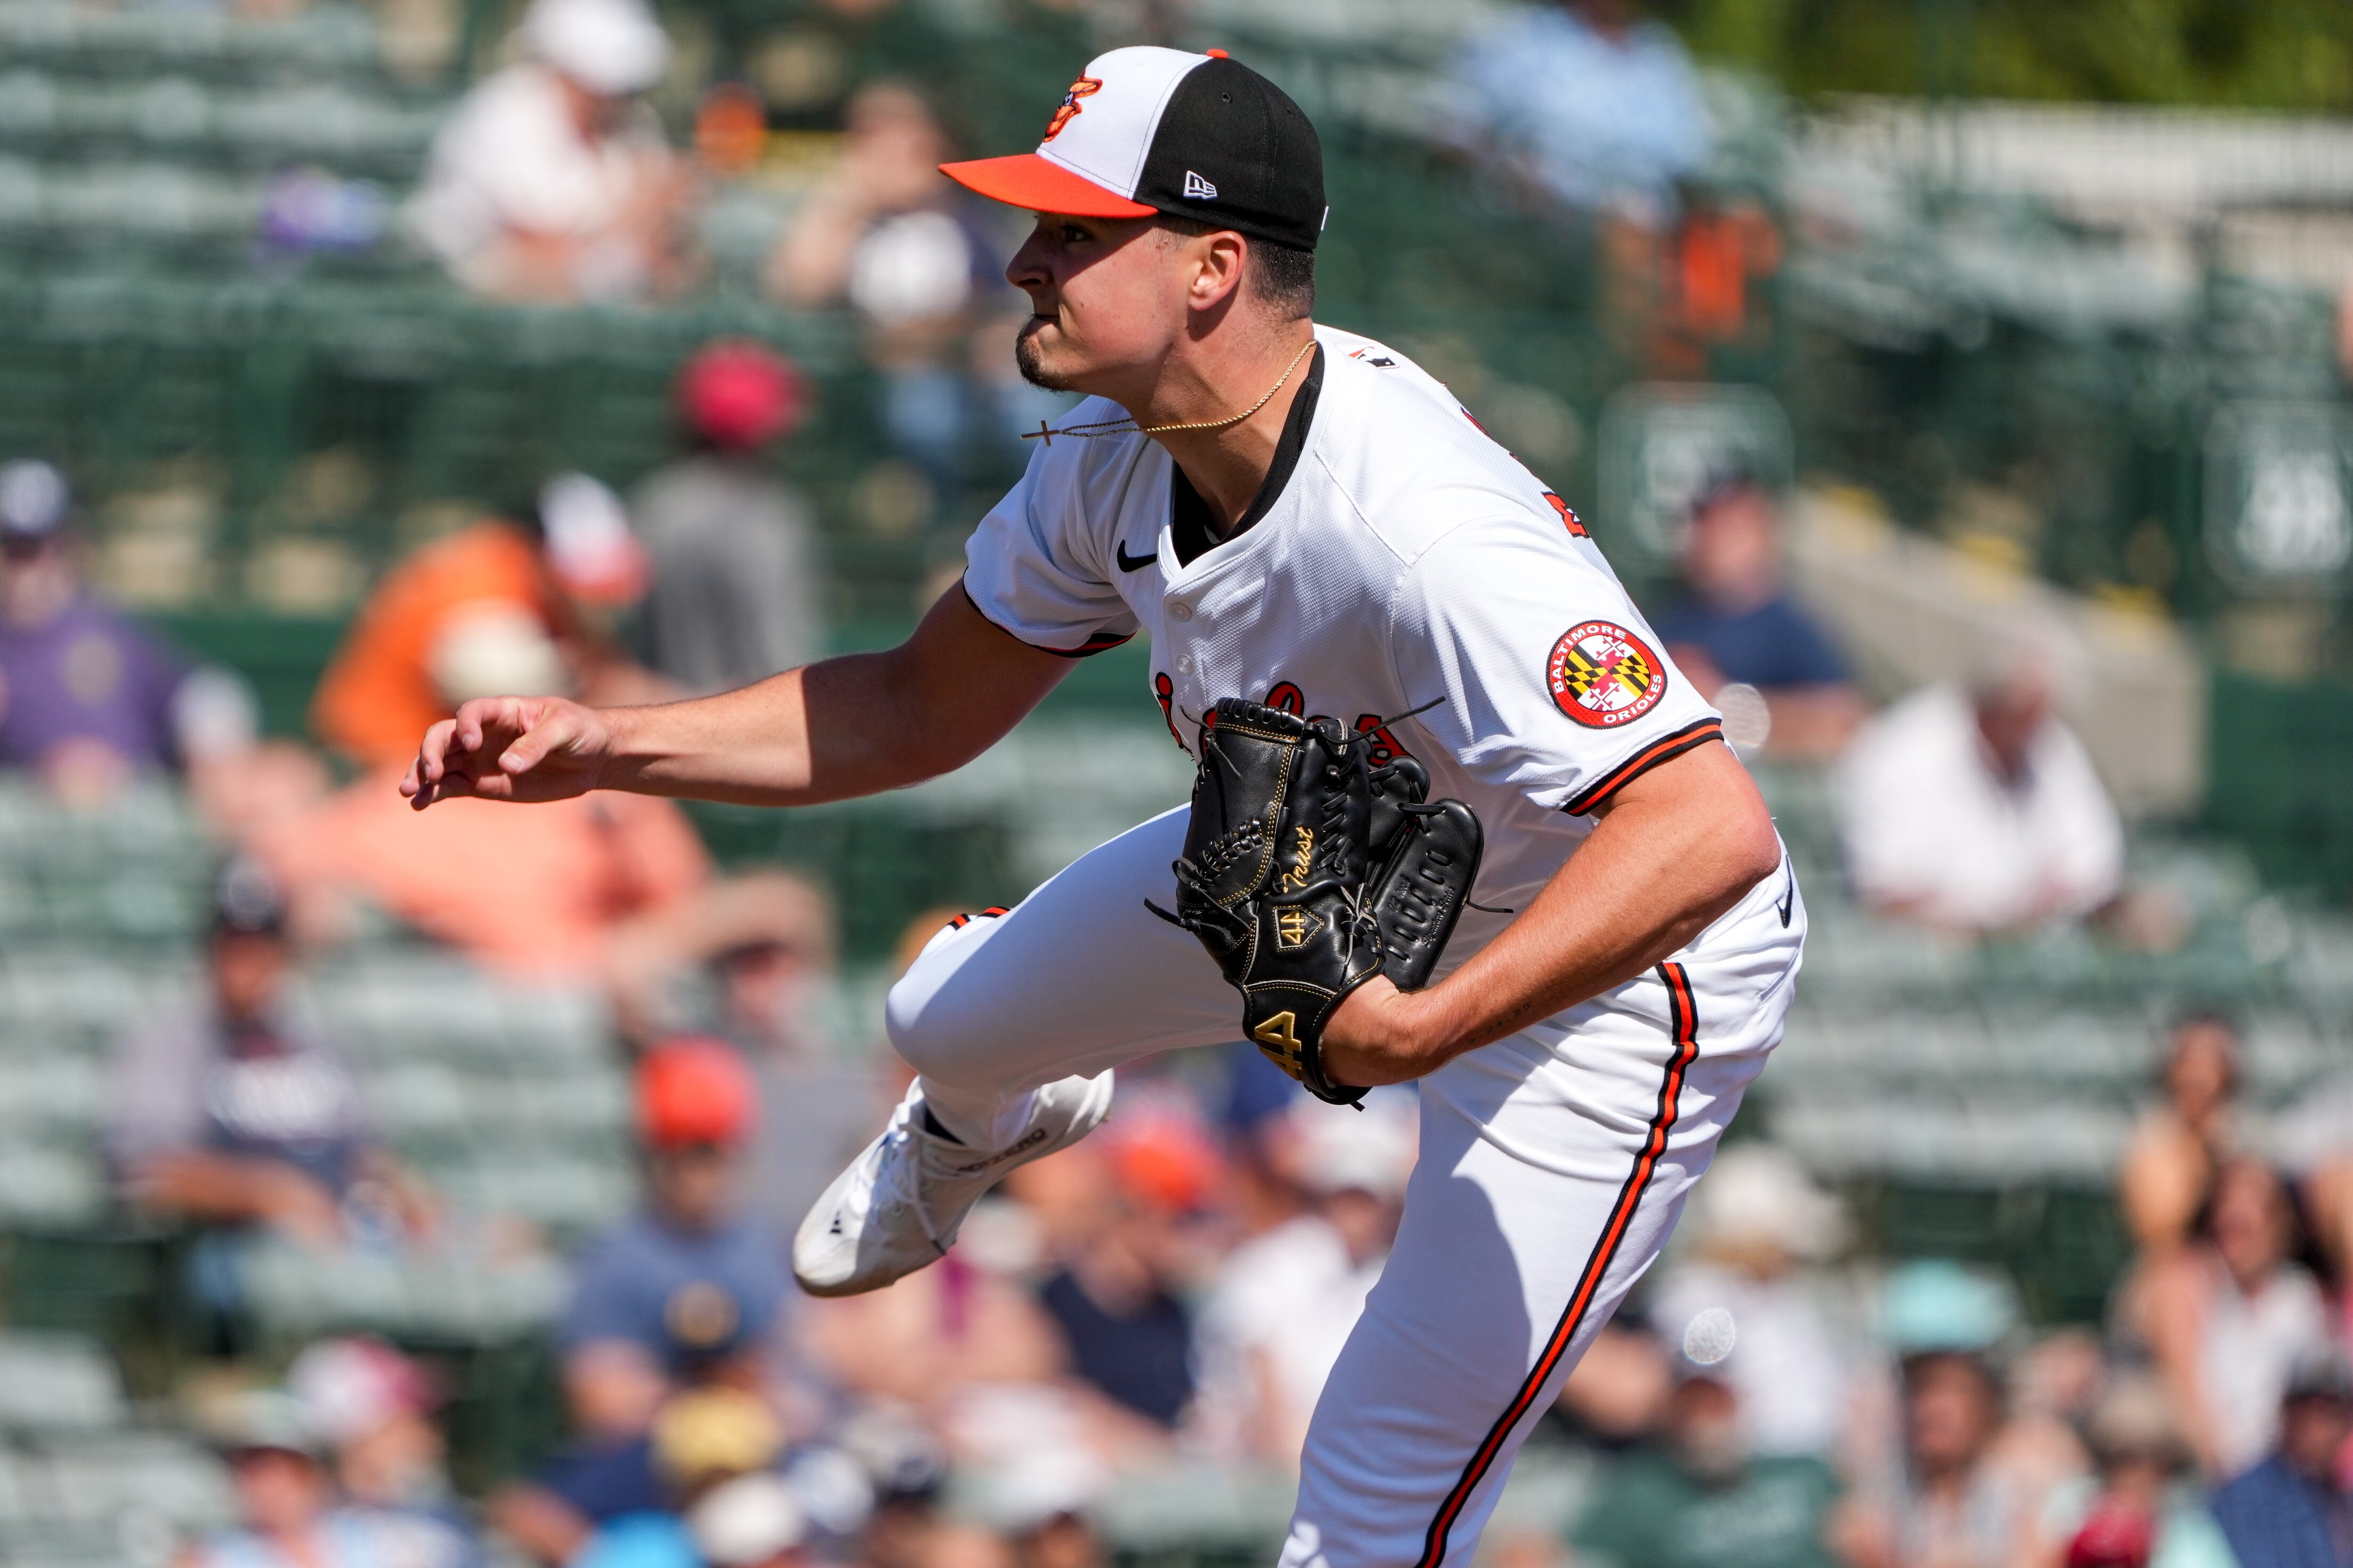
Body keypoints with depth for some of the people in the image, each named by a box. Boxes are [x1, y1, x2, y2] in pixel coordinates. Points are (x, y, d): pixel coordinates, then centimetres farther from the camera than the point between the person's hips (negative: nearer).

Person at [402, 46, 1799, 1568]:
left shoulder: (1420, 537, -42)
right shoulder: (1122, 458, -15)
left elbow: (1715, 833, -49)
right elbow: (930, 705, 1)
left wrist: (1425, 1027, -56)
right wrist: (607, 745, -9)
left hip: (1607, 970, -8)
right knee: (954, 1023, 23)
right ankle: (972, 1142, 61)